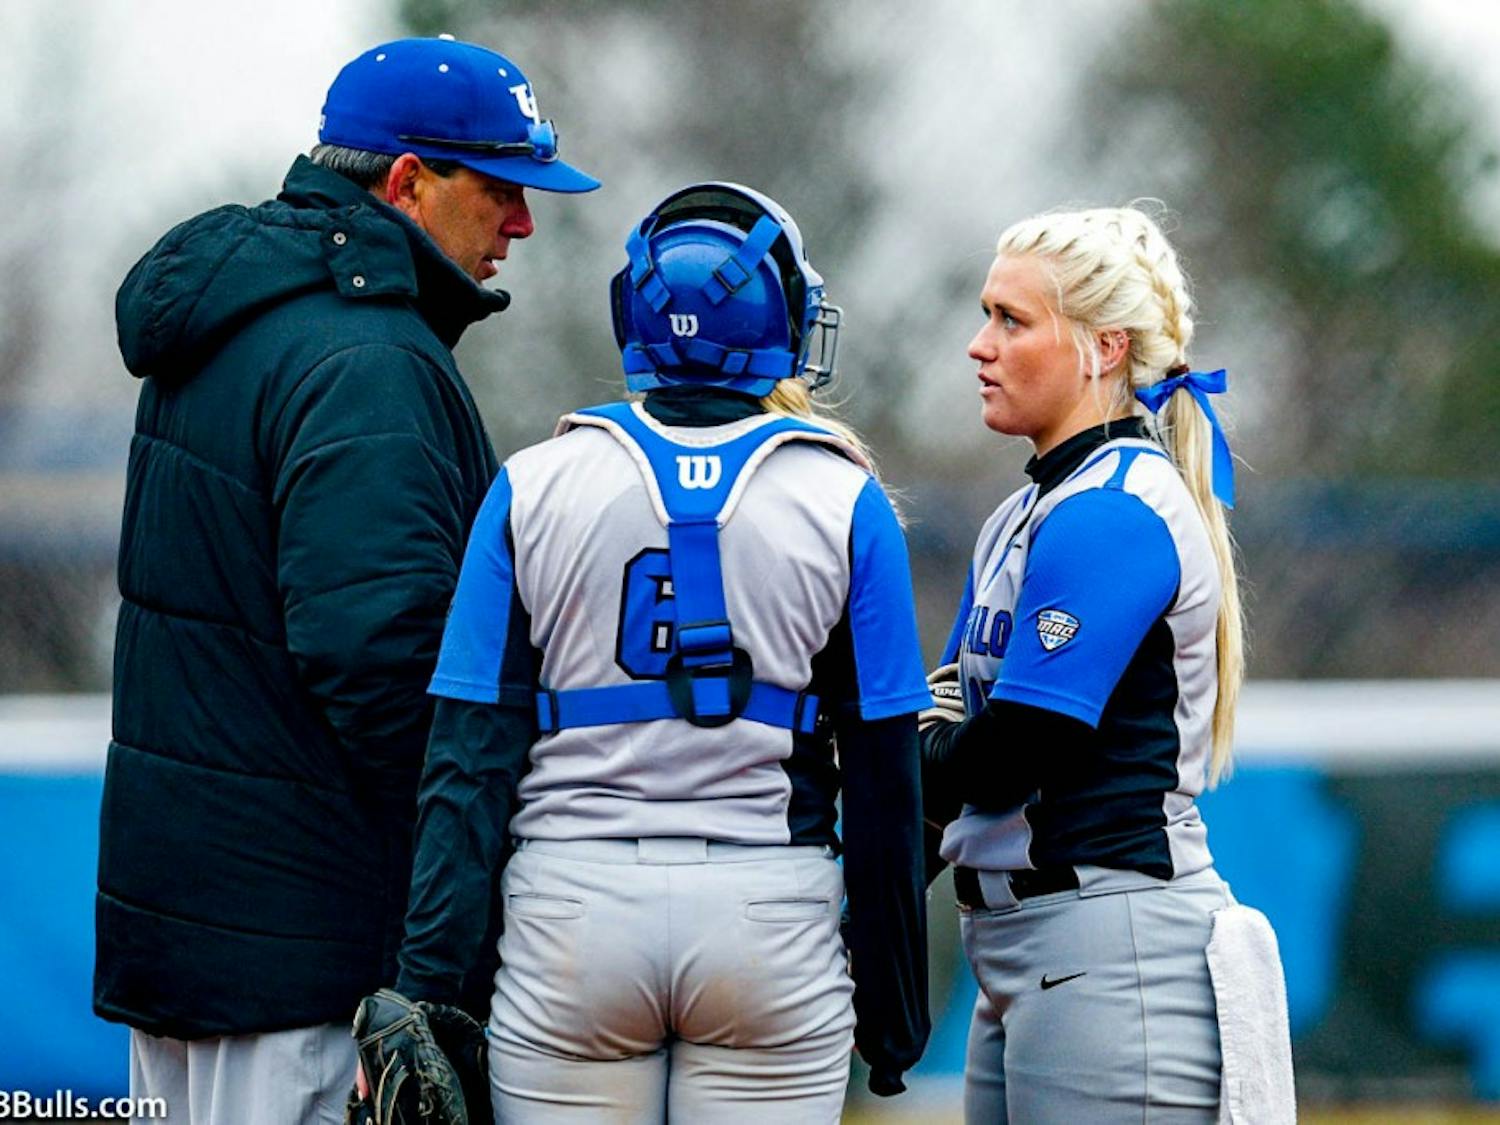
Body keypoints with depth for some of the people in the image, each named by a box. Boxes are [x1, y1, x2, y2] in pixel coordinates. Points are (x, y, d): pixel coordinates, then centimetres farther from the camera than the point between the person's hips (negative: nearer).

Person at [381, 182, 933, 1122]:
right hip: (773, 923, 0)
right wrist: (891, 1006, 10)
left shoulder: (534, 488, 2)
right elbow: (885, 777, 2)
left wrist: (431, 986, 2)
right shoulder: (845, 503, 1)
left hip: (573, 913, 1)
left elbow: (470, 757, -1)